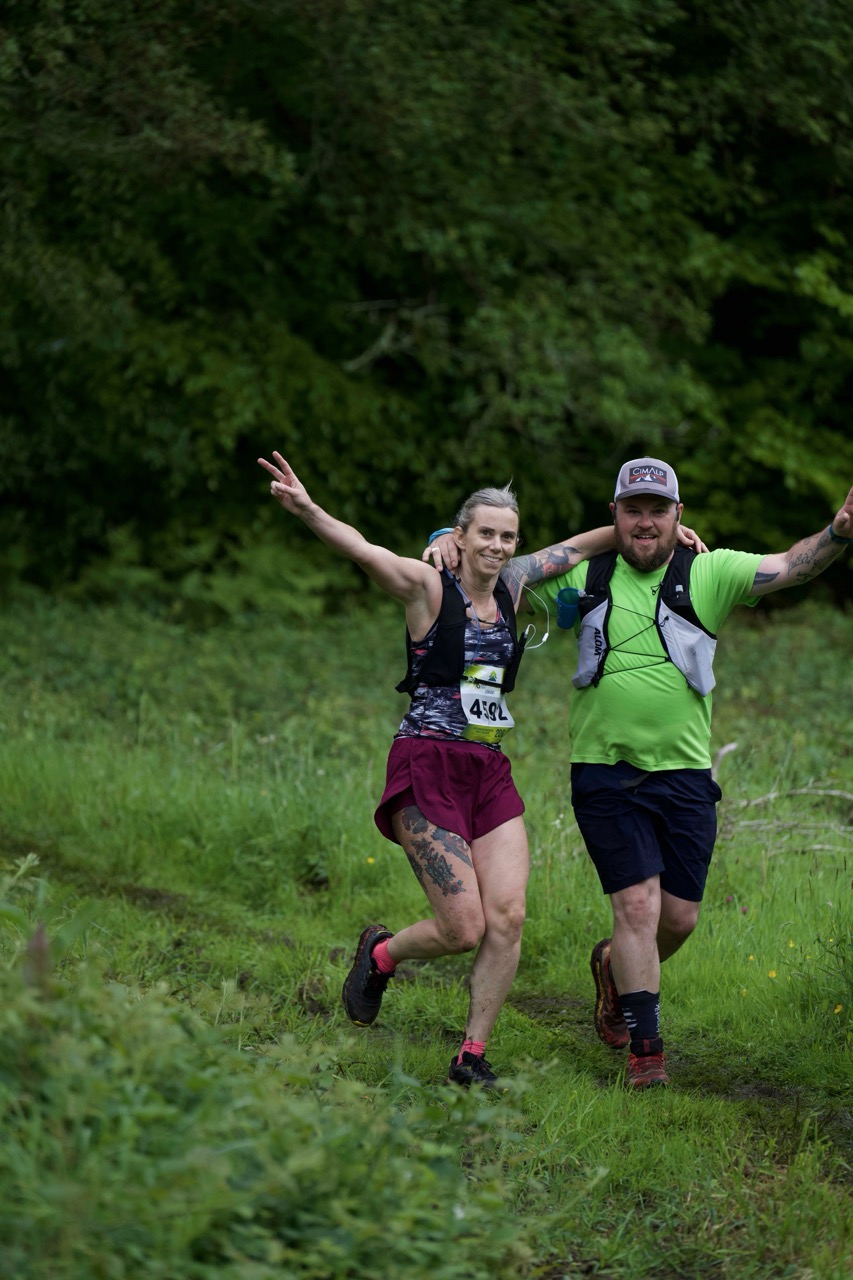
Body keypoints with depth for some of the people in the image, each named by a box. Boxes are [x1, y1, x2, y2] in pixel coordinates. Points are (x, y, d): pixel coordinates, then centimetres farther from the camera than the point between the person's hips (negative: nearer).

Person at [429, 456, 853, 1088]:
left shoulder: (709, 574, -1)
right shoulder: (584, 577, 3)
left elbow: (790, 566, -15)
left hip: (685, 774, 1)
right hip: (606, 772, -1)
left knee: (679, 917, 7)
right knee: (638, 904, -11)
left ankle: (615, 966, 39)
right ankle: (645, 1048, -1)